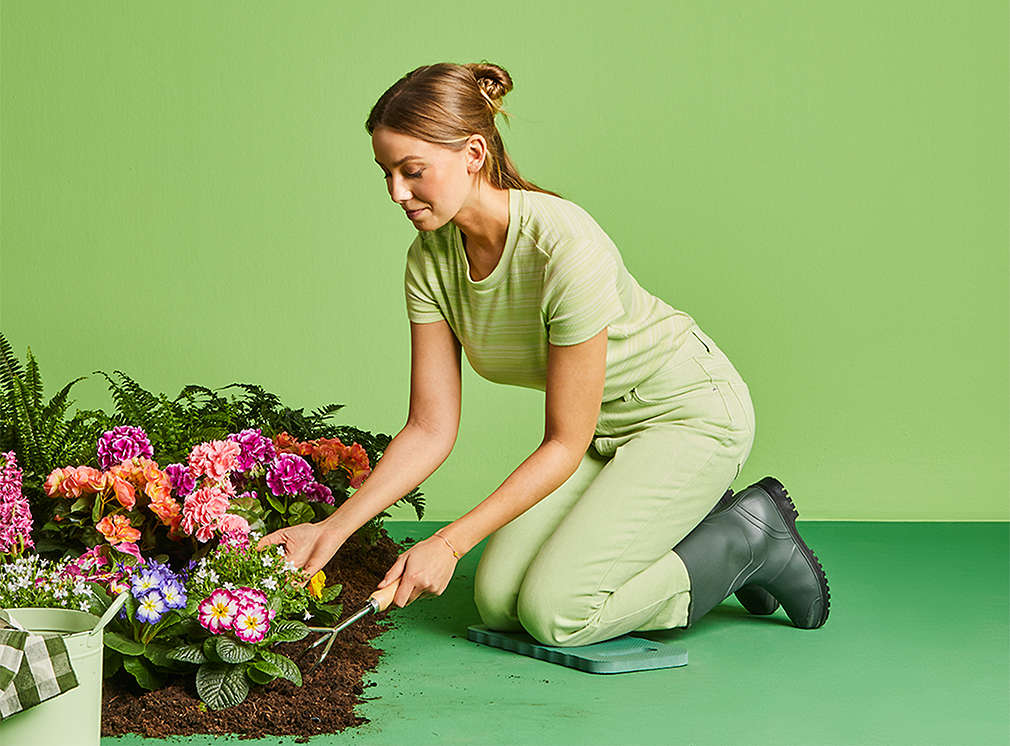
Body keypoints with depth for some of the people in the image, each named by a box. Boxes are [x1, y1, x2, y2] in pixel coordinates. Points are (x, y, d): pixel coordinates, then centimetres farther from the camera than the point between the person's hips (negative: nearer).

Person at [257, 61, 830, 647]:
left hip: (690, 414, -7)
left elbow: (564, 445, -26)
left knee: (553, 610, -17)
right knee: (498, 601, -5)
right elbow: (431, 429, -9)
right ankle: (693, 525, 12)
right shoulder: (431, 260, -12)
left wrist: (450, 543, -29)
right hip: (602, 430, 7)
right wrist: (335, 527, -19)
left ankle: (750, 540, 3)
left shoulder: (567, 246, -34)